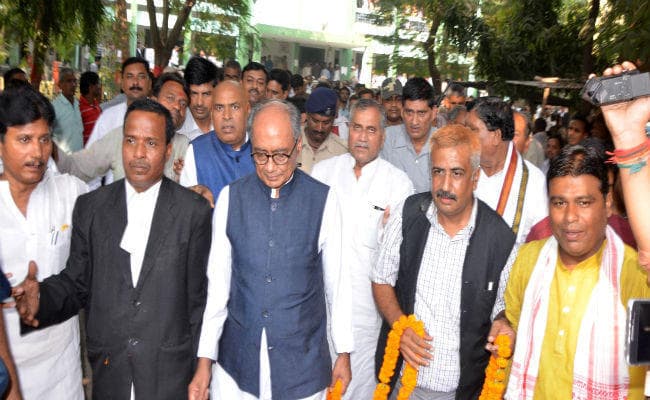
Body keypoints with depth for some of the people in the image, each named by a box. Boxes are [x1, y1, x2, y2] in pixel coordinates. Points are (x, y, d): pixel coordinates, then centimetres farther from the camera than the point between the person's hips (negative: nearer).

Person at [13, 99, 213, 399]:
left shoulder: (195, 211, -7)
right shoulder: (89, 207, 0)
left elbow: (198, 298, -3)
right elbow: (76, 282, 3)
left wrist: (200, 369, 1)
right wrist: (42, 297, -18)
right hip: (107, 370, 2)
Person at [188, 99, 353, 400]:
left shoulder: (324, 200, -8)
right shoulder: (230, 198, -3)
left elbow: (337, 280, -1)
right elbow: (218, 282, 0)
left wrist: (343, 354, 5)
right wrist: (204, 361, 1)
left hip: (303, 364, -1)